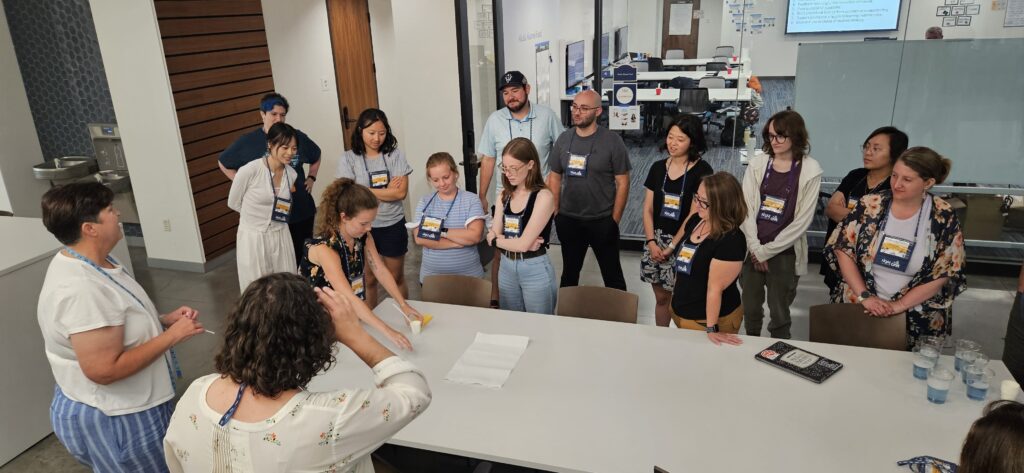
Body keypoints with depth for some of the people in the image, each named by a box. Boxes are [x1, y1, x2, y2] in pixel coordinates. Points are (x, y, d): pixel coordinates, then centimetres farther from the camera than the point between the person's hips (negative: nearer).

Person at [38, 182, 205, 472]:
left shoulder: (87, 261, 1)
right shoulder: (82, 290, -32)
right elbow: (104, 370, -32)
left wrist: (164, 319, 0)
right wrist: (172, 335, -25)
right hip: (112, 419, -10)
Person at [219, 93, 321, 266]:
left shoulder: (297, 137, 3)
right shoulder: (247, 141, -4)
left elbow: (316, 156, 23)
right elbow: (223, 163, 10)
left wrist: (311, 178, 10)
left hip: (302, 210, 3)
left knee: (303, 256, 11)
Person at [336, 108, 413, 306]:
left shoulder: (394, 154, -5)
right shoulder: (348, 158, -5)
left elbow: (401, 192, -13)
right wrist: (387, 190, -12)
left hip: (393, 225, 0)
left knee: (396, 278, 14)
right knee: (368, 280, 14)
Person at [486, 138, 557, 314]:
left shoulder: (543, 197, -15)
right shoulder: (505, 194, 5)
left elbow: (523, 244, -20)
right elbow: (492, 235, 0)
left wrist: (497, 240, -3)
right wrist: (518, 243, -16)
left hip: (535, 270, -6)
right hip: (506, 267, 6)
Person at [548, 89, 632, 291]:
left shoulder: (612, 141, -10)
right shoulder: (563, 139, 2)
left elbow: (622, 183, -8)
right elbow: (555, 177, 9)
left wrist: (615, 220, -9)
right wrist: (556, 213, 3)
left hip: (602, 221, -3)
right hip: (568, 221, 4)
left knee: (612, 274, 11)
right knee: (569, 272, 20)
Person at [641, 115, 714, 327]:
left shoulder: (702, 171, -9)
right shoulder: (658, 168, 6)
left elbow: (695, 215, -12)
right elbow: (648, 209, 6)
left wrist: (671, 247, -13)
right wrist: (651, 242, -5)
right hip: (656, 241, 4)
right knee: (661, 297, 14)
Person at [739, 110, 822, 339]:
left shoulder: (810, 170, -7)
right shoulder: (758, 163, 0)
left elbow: (802, 220, -9)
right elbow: (746, 208, -3)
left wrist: (766, 251, -10)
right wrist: (755, 249, -11)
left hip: (785, 253, -2)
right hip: (753, 250, 2)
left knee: (779, 313, 9)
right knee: (750, 309, 13)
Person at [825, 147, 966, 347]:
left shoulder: (944, 218, -8)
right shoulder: (870, 205, -6)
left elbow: (943, 275, -7)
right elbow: (843, 249, -5)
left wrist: (899, 305, -14)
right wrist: (864, 296, -12)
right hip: (857, 308, 1)